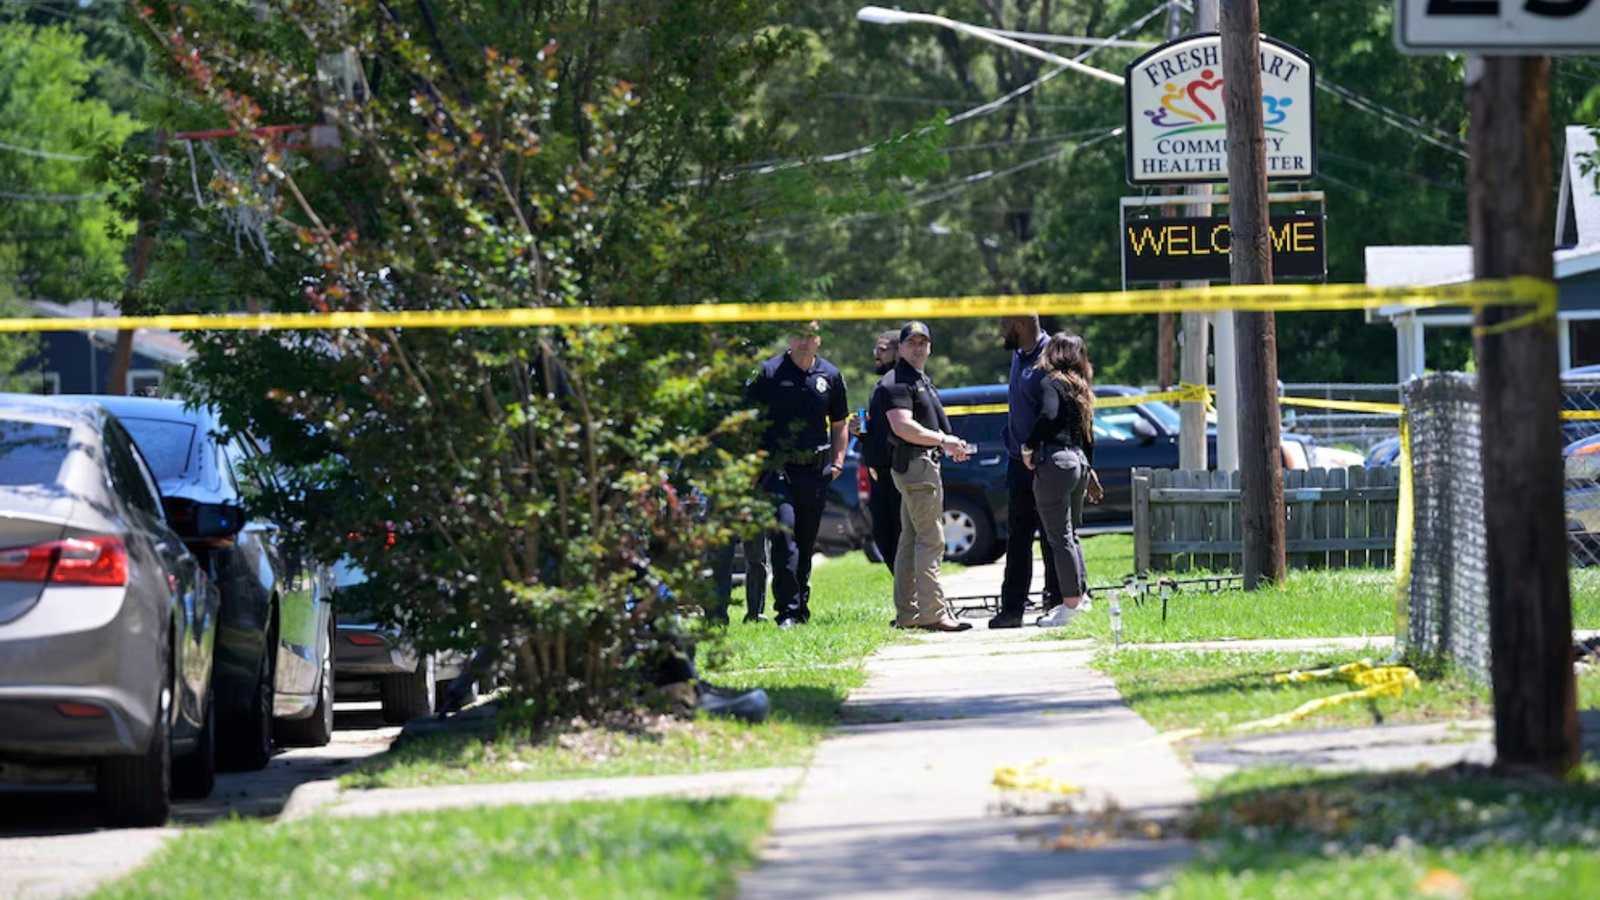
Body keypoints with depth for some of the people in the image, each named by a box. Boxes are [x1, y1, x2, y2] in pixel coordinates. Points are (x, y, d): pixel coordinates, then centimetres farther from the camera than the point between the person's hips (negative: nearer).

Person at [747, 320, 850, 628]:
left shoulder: (830, 377, 10)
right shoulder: (769, 373, -1)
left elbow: (839, 423, 21)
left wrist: (838, 461, 9)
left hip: (816, 470, 4)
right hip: (777, 467, -4)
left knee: (806, 543, 9)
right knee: (783, 536, -15)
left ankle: (801, 607, 19)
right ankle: (788, 611, -17)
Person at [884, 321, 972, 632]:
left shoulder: (923, 380, 21)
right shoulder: (899, 381, -12)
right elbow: (902, 426, -24)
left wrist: (949, 445, 14)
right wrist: (943, 440, -19)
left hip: (925, 463, 11)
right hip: (914, 464, -11)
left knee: (911, 540, 12)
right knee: (930, 539, -13)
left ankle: (906, 614, 16)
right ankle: (932, 613, -16)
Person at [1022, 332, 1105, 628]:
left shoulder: (1052, 383, -7)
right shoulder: (1081, 388, 16)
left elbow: (1048, 416, -25)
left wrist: (1028, 448, -13)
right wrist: (1089, 472, 29)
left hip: (1055, 461, -8)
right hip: (1079, 461, 8)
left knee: (1059, 537, -5)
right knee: (1071, 534, 18)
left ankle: (1071, 602, -7)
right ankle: (1080, 594, 20)